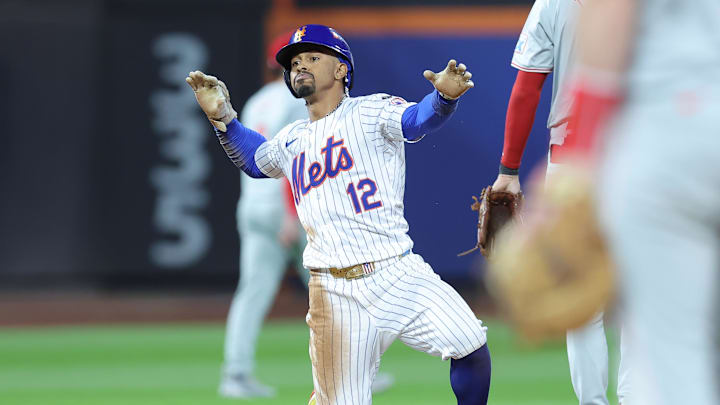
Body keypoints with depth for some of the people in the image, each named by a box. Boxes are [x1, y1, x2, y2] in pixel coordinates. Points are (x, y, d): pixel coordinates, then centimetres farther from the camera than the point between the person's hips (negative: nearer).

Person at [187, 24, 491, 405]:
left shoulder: (370, 112, 2)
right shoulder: (291, 141, 17)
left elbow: (419, 119, -18)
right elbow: (255, 159, 38)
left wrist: (444, 96, -40)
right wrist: (223, 117, 21)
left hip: (398, 274, -3)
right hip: (336, 294, 3)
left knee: (471, 347, -19)